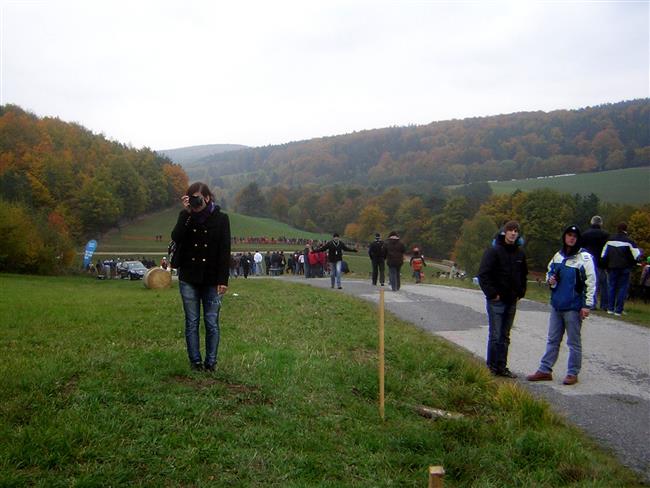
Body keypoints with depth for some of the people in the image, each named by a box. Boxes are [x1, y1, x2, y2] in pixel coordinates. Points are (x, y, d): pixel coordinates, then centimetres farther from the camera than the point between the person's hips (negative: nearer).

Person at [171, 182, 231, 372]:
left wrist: (223, 280, -10)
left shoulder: (221, 218, -2)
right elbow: (176, 238, -13)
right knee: (192, 322, 6)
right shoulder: (185, 216, 5)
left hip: (212, 280, -2)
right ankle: (195, 361, 14)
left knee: (211, 323, 1)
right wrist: (187, 213, -16)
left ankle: (211, 362, 10)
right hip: (189, 278, 2)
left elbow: (225, 251, -4)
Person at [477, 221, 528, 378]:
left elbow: (523, 275, 21)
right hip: (496, 301, -6)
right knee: (495, 336, -2)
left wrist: (520, 293, 10)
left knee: (505, 337, 13)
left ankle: (502, 367, 21)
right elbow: (483, 275, -14)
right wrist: (492, 294, -16)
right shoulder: (493, 251, -11)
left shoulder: (520, 253, 8)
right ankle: (492, 368, 8)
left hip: (511, 302, 6)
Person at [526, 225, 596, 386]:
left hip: (574, 306, -6)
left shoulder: (585, 257, -9)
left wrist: (587, 305, -15)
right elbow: (550, 272, 24)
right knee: (553, 340, 12)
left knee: (574, 341, 5)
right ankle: (545, 370, 19)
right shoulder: (558, 255, 11)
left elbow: (591, 282, -11)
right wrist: (550, 279, 0)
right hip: (557, 305, 6)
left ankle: (573, 373, 15)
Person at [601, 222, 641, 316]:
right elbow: (636, 255, -11)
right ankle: (618, 310, -1)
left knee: (612, 287, 12)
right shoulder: (628, 241, -8)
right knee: (623, 288, 2)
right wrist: (632, 264, 6)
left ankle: (610, 308, 9)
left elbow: (603, 255, 6)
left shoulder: (610, 240, 5)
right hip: (624, 268, -3)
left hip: (612, 267, 3)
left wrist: (606, 266, 15)